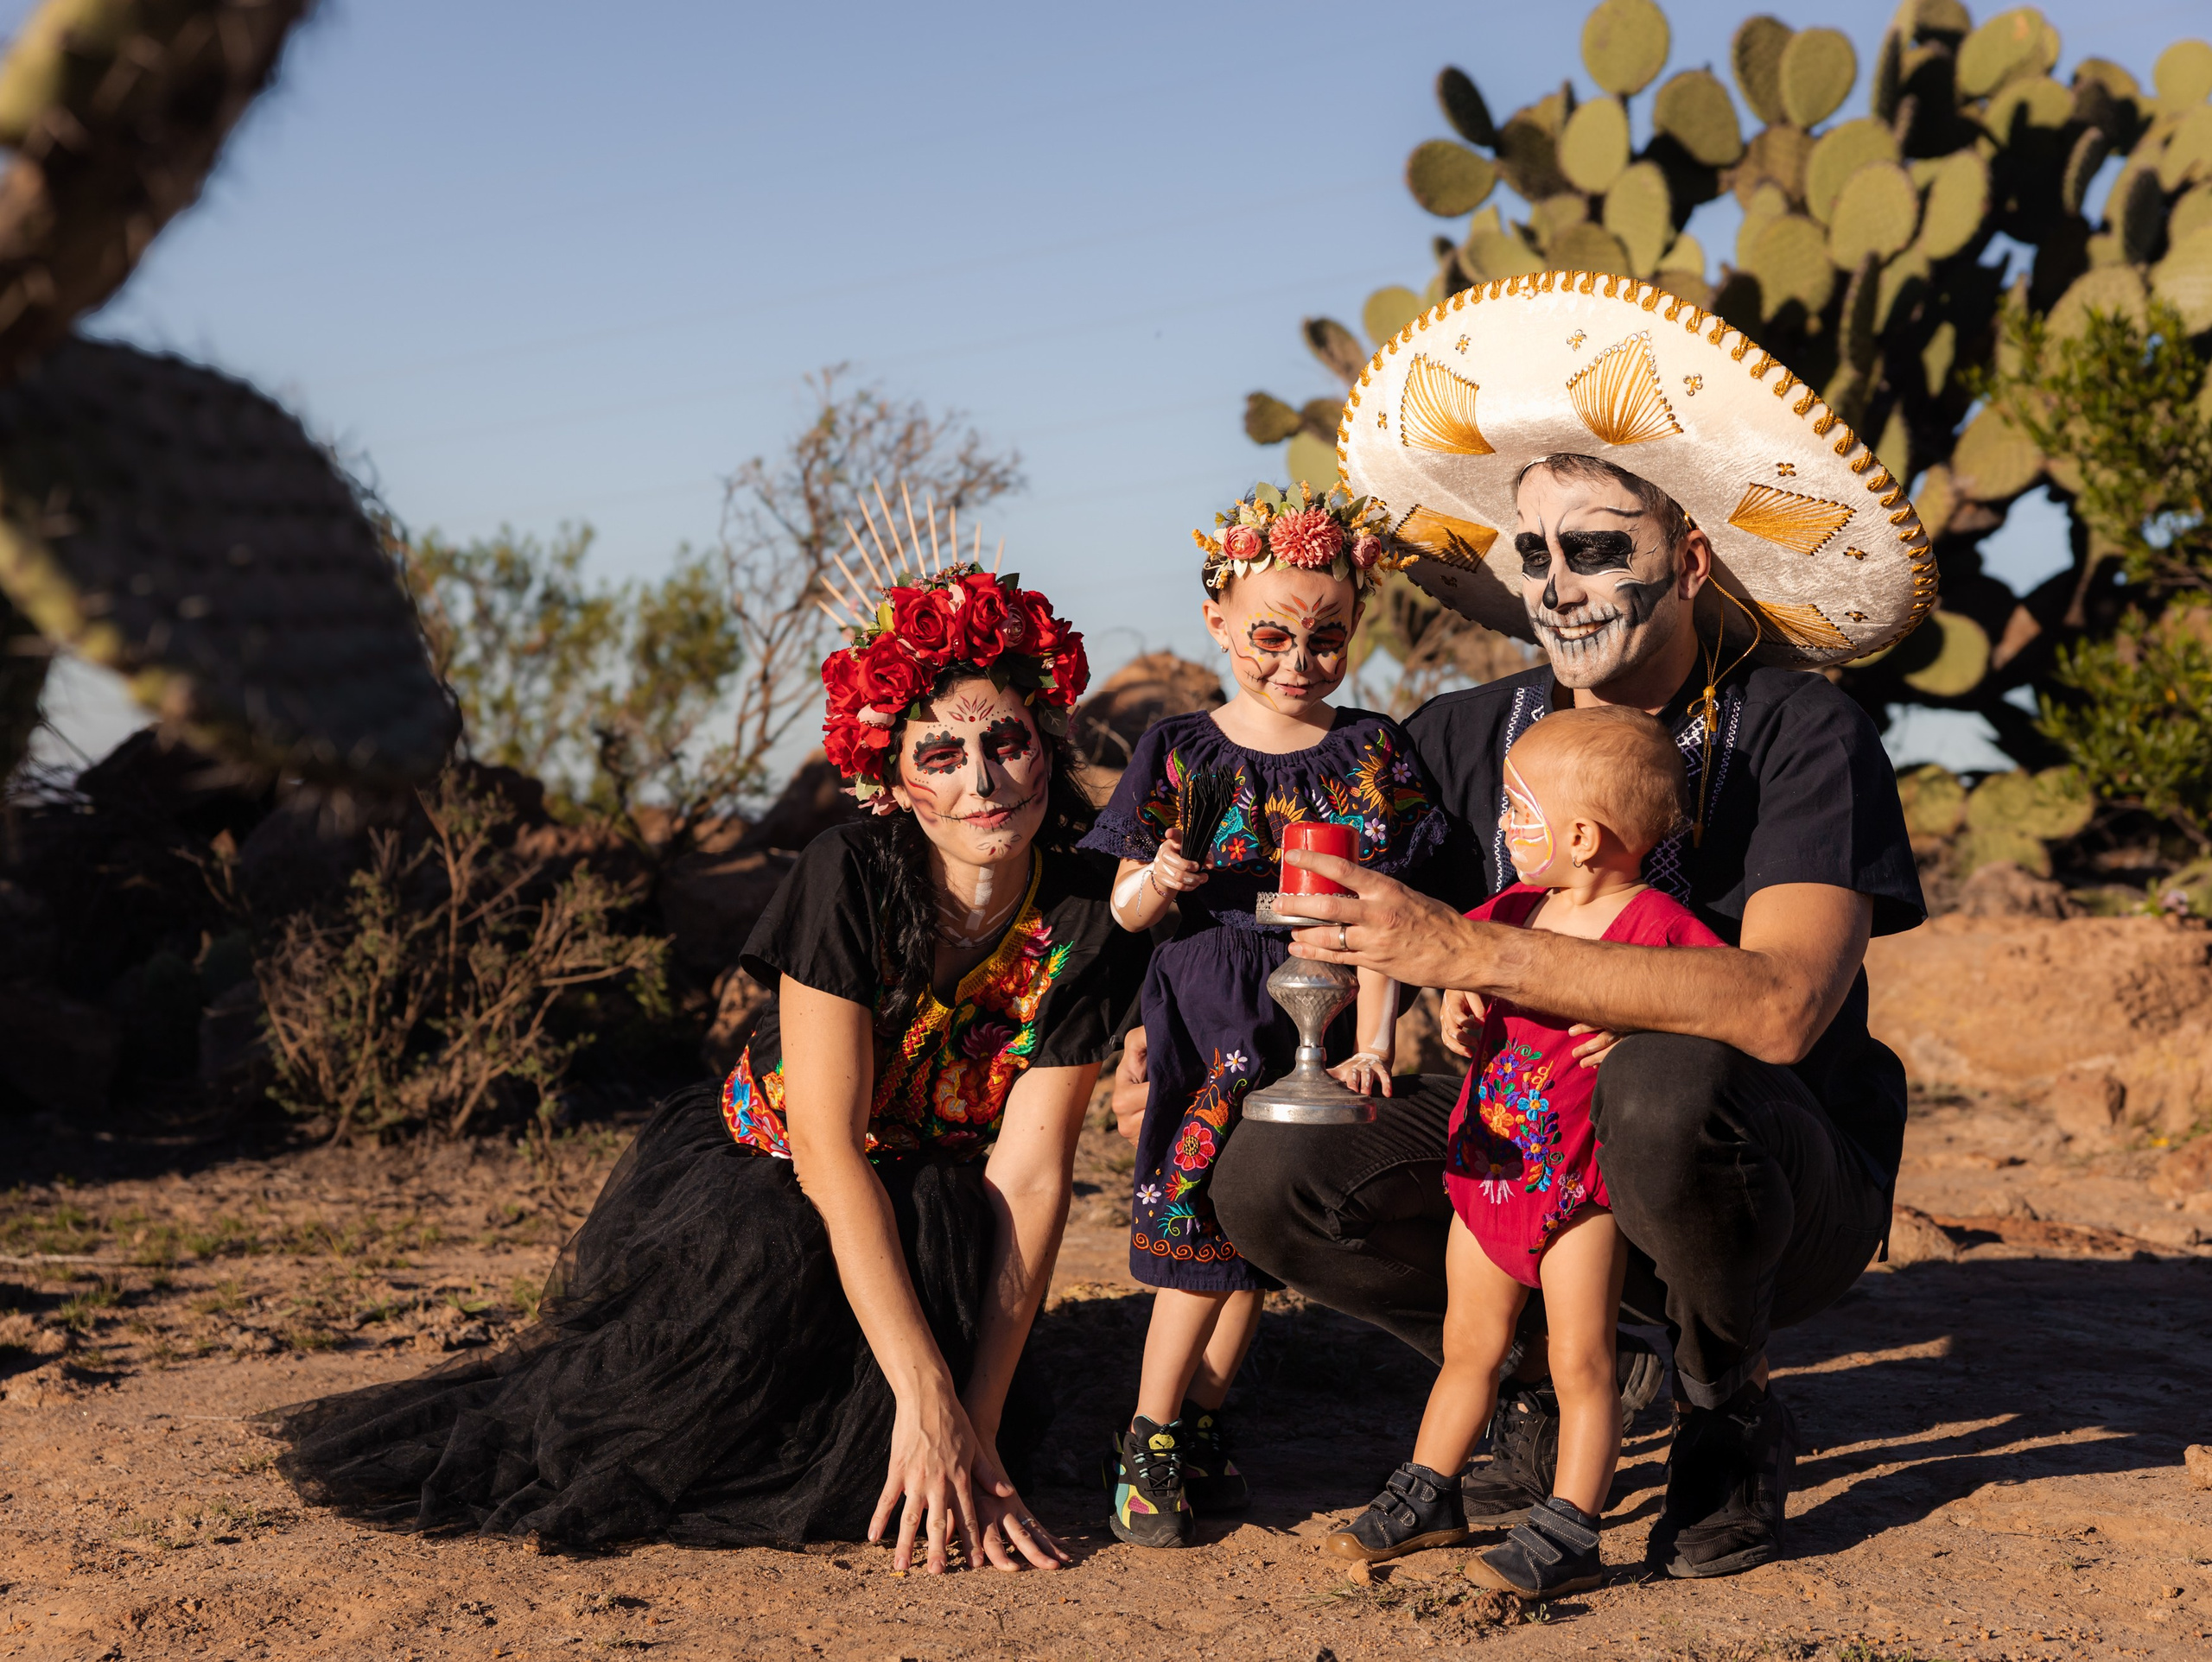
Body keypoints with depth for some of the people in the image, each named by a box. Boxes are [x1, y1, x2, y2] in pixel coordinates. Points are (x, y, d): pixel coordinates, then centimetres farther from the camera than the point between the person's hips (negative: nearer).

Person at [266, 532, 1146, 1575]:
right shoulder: (848, 881, -23)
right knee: (760, 1269, -38)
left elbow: (1029, 1174, -17)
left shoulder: (1086, 922, -14)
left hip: (929, 1209, 2)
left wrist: (975, 1422, -25)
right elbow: (828, 1148, -28)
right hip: (762, 1182, -2)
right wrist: (927, 1399, -35)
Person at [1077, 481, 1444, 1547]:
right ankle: (1151, 1441, 5)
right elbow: (1123, 912, 1)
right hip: (1204, 1026, -1)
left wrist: (1373, 1042, -8)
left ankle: (1197, 1424, 20)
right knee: (1204, 1224, -6)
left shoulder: (1370, 753, 2)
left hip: (1317, 1027, 1)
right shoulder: (1180, 751, 1)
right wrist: (1161, 882, -21)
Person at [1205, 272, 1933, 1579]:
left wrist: (1475, 954, -35)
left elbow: (1781, 1006, -32)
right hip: (1540, 1158, 5)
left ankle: (1732, 1415, -7)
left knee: (1668, 1088, -39)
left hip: (1782, 1186, -4)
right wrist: (1455, 1008, -19)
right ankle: (1545, 1387, 8)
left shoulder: (1805, 736, -17)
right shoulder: (1466, 740, -1)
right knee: (1272, 1177, -16)